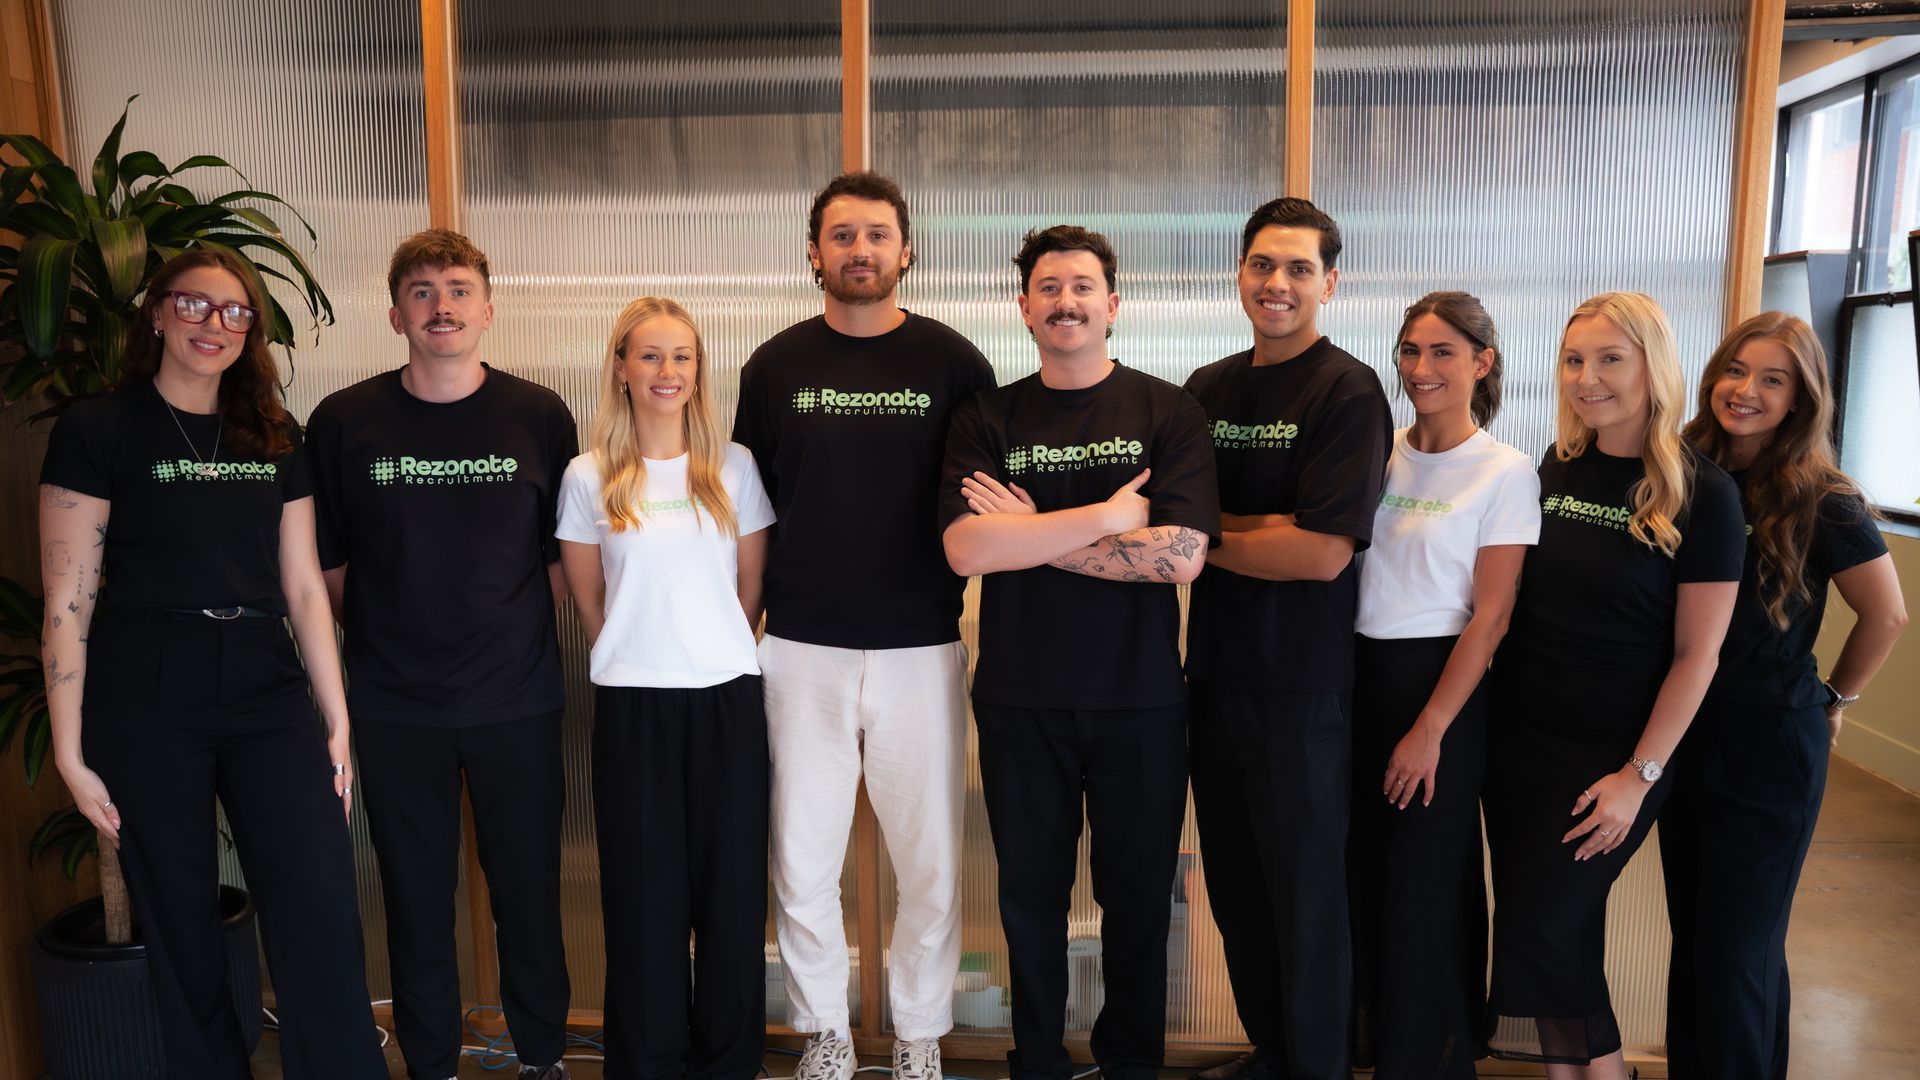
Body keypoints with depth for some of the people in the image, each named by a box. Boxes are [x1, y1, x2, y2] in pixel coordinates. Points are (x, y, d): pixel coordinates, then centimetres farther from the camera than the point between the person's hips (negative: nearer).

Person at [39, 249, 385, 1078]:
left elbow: (303, 587, 10)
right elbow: (67, 600, -3)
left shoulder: (275, 438, 11)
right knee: (180, 924, 8)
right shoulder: (97, 432, -1)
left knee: (321, 910, -6)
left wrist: (337, 722, 6)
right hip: (146, 704, -3)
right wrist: (70, 753, -6)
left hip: (267, 695, 3)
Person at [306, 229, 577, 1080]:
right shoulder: (343, 421, -1)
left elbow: (563, 555, 6)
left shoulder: (538, 415, -1)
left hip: (517, 701, 0)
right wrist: (376, 645, 4)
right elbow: (324, 566, 5)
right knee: (416, 895, 11)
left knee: (528, 886, 10)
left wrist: (523, 637, 2)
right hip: (395, 707, 0)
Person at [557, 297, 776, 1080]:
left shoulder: (733, 467, 4)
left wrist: (715, 654, 9)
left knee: (731, 883, 5)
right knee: (645, 890, 4)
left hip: (727, 698, 1)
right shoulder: (589, 477, 2)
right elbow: (588, 603, 8)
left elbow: (751, 588, 9)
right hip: (633, 705, -1)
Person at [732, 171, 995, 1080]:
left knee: (930, 862, 7)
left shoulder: (954, 363, 1)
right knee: (802, 862, 8)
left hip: (921, 647, -1)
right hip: (803, 648, 1)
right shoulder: (774, 366, 5)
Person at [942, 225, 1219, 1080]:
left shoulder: (1167, 413, -3)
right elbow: (964, 549, -14)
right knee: (1030, 895, 13)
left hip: (1140, 698, -1)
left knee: (1138, 897, 12)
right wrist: (1106, 515, -16)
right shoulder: (986, 421, 2)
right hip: (1020, 699, 1)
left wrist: (1029, 532, -13)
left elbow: (1180, 556, -16)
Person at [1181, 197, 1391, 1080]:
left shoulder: (1347, 392, -10)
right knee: (1233, 883, 17)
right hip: (1217, 669, 6)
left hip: (1304, 684, -6)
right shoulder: (1207, 389, 9)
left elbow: (1324, 552, -19)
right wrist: (1263, 527, -12)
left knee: (1305, 891, 8)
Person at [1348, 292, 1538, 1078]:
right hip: (1356, 674, 5)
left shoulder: (1504, 473, -8)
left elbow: (1489, 617, -10)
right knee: (1358, 867, 13)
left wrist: (1430, 729, -13)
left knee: (1424, 882, 6)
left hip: (1439, 686, -4)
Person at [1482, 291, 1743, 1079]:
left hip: (1611, 755, -5)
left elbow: (1697, 653, -11)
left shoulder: (1701, 493, -11)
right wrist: (1482, 711, 7)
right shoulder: (1558, 467, 2)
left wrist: (1640, 774, -12)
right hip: (1517, 737, 5)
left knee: (1536, 932, -1)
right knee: (1560, 932, 13)